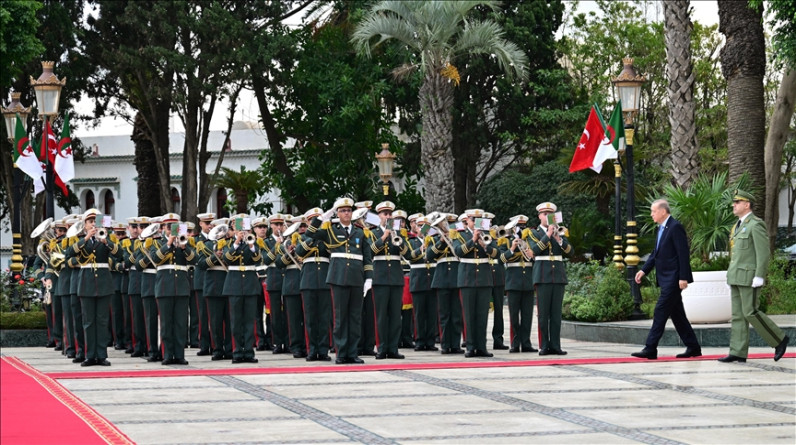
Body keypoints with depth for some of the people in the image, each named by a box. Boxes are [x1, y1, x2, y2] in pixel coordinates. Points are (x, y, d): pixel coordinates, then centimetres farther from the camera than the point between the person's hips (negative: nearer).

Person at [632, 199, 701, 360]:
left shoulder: (675, 227, -13)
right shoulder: (661, 229, 16)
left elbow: (683, 254, -17)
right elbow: (656, 253, 21)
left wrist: (683, 277, -21)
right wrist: (644, 270, 10)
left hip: (673, 279, -10)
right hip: (666, 279, 10)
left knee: (660, 312, -11)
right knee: (677, 314, 12)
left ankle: (650, 349, -11)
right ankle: (693, 347, 18)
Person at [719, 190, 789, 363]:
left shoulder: (756, 225, -11)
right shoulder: (738, 226, 18)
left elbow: (764, 253, -17)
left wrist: (759, 277, -22)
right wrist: (732, 278, 21)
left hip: (749, 277, -9)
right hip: (737, 278, 9)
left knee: (750, 313, -11)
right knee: (738, 314, 4)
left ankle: (779, 340, 3)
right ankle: (738, 353, 2)